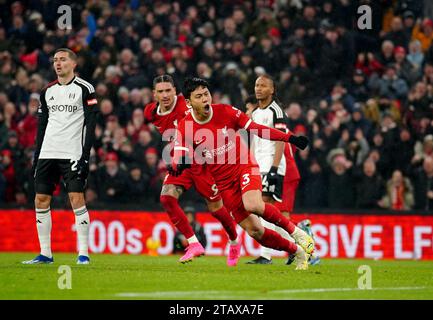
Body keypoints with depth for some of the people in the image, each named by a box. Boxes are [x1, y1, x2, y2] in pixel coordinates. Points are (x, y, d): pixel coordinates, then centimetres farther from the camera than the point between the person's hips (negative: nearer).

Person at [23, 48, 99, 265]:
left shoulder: (84, 89, -1)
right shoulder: (47, 91, 15)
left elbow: (90, 125, -5)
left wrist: (85, 156, -13)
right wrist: (36, 156, 13)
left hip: (73, 155, -6)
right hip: (47, 154, 6)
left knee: (77, 198, -12)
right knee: (41, 200, 2)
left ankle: (83, 253, -8)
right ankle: (45, 253, 8)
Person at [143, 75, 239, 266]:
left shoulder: (185, 108, -23)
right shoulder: (151, 112, -1)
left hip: (201, 162, -5)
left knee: (215, 208, 3)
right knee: (166, 198, -18)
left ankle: (234, 243, 33)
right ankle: (194, 245, -12)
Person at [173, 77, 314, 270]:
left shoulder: (226, 112, -9)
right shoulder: (185, 126, -8)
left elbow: (257, 129, -2)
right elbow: (177, 160, -16)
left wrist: (289, 138, -7)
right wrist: (180, 164, -41)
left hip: (245, 166, -2)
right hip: (224, 182, 2)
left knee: (253, 205, -34)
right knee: (254, 231, -3)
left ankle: (295, 231, -11)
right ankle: (296, 251, 17)